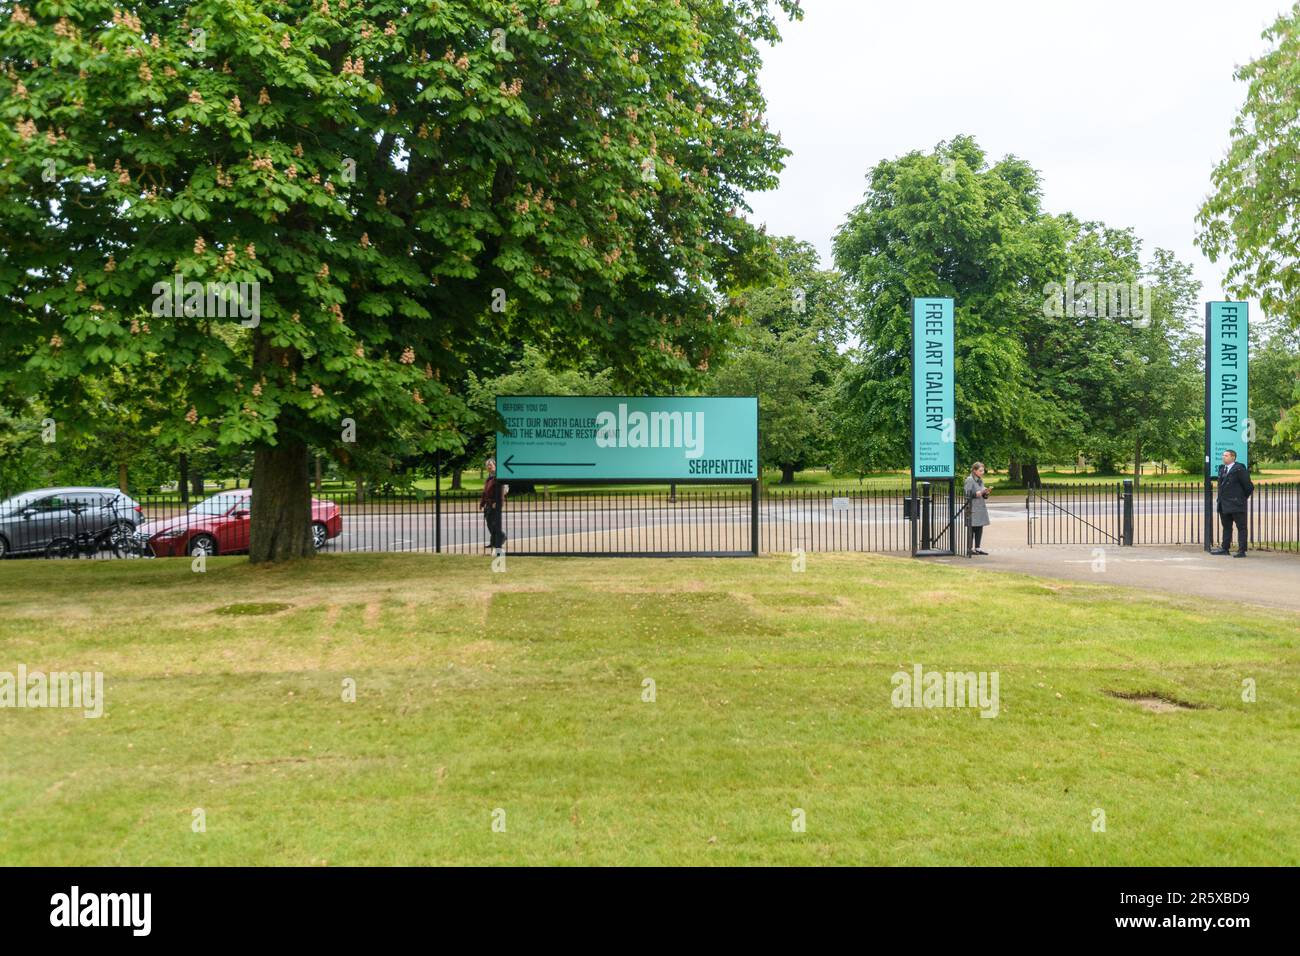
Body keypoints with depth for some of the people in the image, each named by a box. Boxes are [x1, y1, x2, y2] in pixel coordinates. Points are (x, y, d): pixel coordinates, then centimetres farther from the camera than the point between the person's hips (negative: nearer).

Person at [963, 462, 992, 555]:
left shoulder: (981, 480, 17)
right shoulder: (969, 479, -7)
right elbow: (968, 493, -13)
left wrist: (985, 493, 0)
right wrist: (978, 493, -23)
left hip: (981, 507, 7)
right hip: (973, 508, -7)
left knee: (980, 528, 7)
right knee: (972, 528, -4)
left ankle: (977, 548, 13)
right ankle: (970, 548, 2)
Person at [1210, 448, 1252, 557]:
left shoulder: (1239, 469, -12)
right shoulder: (1222, 468, 12)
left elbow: (1247, 484, -10)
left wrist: (1247, 494, 3)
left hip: (1236, 503, -8)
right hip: (1224, 504, 8)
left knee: (1241, 527, -2)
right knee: (1226, 527, 15)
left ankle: (1242, 551, -1)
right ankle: (1225, 549, 23)